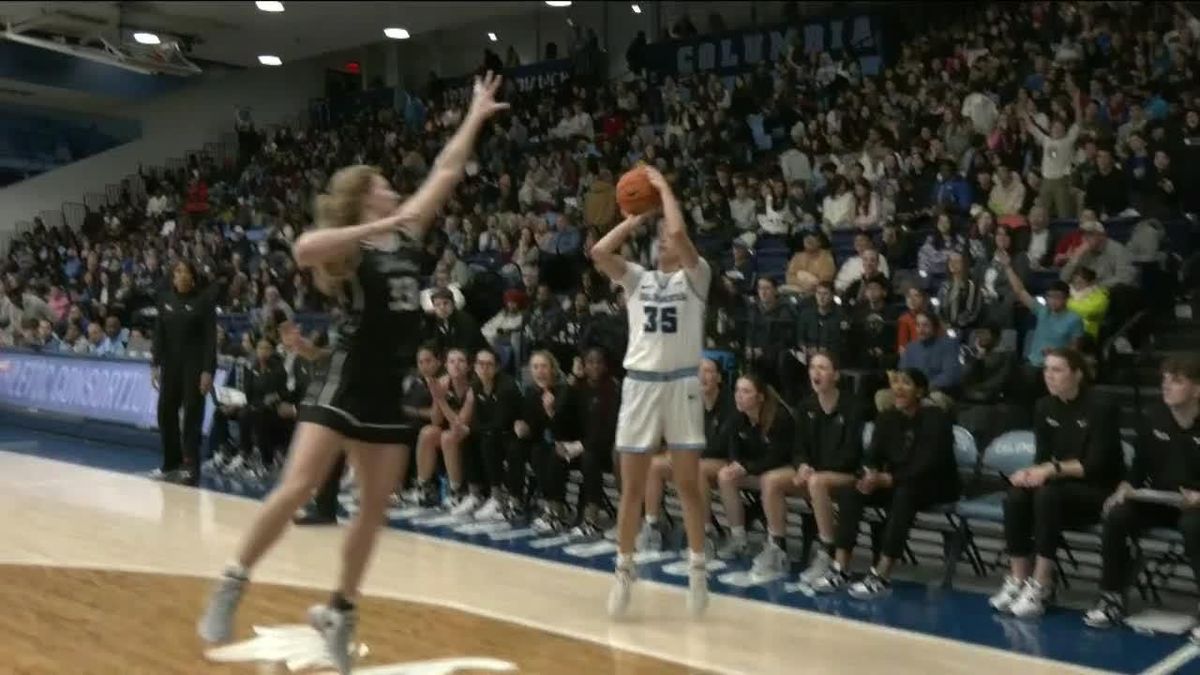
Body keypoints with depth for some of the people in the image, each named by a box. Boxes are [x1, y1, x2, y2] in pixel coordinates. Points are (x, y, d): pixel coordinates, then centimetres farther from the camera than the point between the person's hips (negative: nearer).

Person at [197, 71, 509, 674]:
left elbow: (446, 171, 16)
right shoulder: (349, 246, -8)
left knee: (375, 509, 9)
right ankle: (231, 585, 5)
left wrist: (476, 116, 20)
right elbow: (303, 250, -31)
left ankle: (339, 611, 23)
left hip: (389, 392, 7)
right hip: (344, 385, -6)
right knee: (296, 489, -13)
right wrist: (380, 226, -30)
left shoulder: (408, 234, 11)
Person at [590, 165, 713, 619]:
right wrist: (634, 218, 5)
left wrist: (664, 189, -4)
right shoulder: (637, 278, 12)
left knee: (688, 484, 4)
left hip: (681, 383, -3)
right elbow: (599, 252, -5)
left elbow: (679, 232, -17)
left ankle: (697, 568, 15)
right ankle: (624, 569, 15)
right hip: (640, 383, 3)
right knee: (632, 487, 5)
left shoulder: (694, 276, 1)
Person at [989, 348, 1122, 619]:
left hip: (1099, 490, -5)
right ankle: (1017, 581, -20)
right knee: (1016, 497, -25)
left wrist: (1054, 469, -29)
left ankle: (1040, 586, -30)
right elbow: (1043, 456, 5)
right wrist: (1033, 472, -18)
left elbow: (1095, 466, -18)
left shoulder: (1100, 408, -13)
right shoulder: (1044, 407, 4)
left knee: (1048, 495, -34)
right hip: (1059, 487, 5)